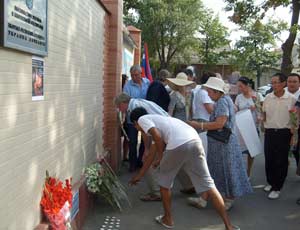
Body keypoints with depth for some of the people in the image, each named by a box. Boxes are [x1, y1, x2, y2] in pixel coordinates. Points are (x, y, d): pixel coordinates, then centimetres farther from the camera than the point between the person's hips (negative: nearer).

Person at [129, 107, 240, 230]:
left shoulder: (142, 119, 18)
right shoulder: (157, 119, 40)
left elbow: (157, 136, -5)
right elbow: (152, 154, 45)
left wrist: (159, 157, 10)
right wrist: (139, 175, 53)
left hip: (178, 144, -7)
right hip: (194, 141, 7)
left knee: (164, 180, 20)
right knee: (208, 184, 8)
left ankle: (168, 219, 32)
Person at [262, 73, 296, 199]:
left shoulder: (291, 99, -7)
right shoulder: (268, 97, 2)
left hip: (284, 133, -3)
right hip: (269, 132, 3)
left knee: (281, 161, 4)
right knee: (269, 159, 12)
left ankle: (276, 188, 17)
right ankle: (270, 182, 33)